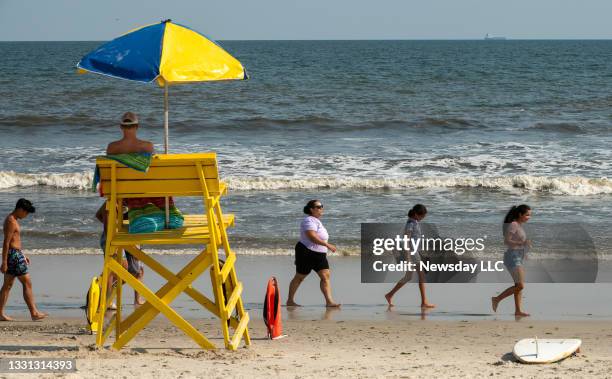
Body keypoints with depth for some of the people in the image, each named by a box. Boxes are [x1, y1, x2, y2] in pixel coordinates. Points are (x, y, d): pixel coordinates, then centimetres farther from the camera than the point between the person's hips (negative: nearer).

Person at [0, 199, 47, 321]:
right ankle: (34, 313, -3)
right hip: (14, 255, -10)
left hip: (16, 253, 10)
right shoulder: (11, 222, -16)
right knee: (27, 283, -5)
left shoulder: (13, 220, 16)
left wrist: (23, 255, 27)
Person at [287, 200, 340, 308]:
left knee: (325, 276, -5)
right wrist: (327, 245, -28)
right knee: (300, 277, 3)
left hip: (319, 254, 9)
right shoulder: (309, 221, -16)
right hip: (307, 253, -9)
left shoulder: (316, 221, 16)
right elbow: (312, 237, -28)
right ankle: (290, 301, 15)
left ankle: (329, 301, -12)